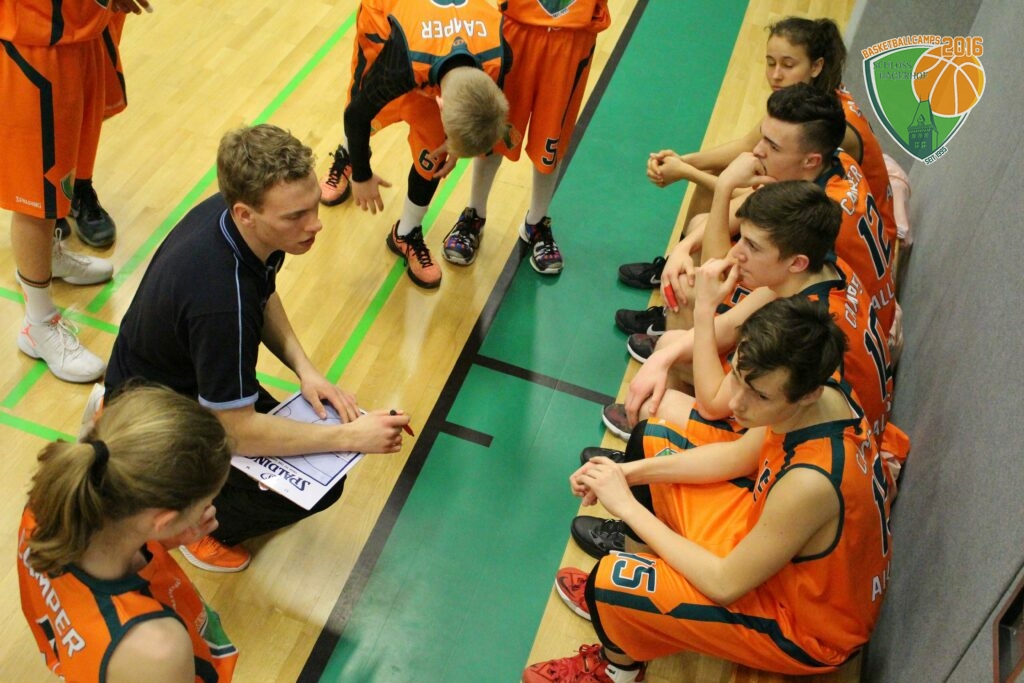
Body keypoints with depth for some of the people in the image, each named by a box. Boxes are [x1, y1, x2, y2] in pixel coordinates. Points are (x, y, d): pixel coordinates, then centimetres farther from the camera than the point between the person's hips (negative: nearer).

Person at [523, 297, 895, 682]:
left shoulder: (810, 483, -41)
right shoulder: (822, 396, -18)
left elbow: (725, 585, -28)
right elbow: (739, 455, 2)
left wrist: (628, 506, -20)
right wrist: (630, 473, -8)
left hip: (803, 625, -8)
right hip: (775, 549, 8)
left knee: (612, 582, -20)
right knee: (650, 440, 9)